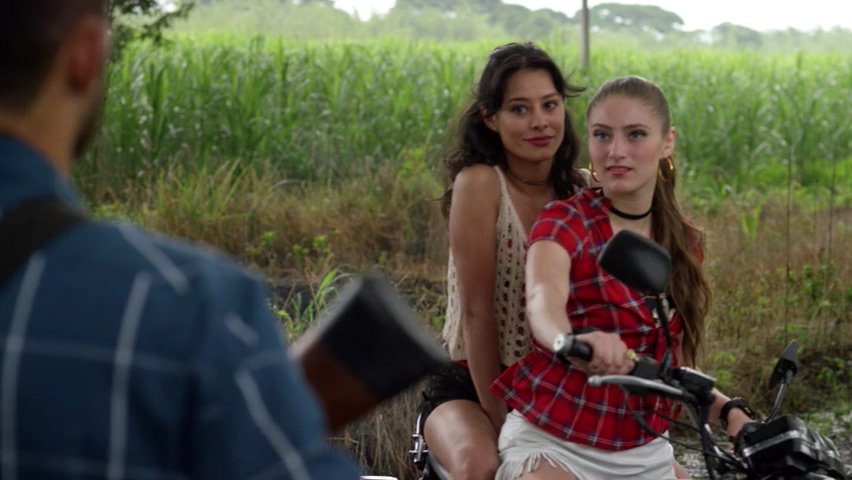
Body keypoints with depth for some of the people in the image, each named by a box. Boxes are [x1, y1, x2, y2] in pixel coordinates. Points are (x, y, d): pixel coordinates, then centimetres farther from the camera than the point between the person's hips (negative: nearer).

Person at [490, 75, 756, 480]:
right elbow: (543, 299, -34)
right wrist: (572, 341, -56)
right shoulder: (564, 222, -12)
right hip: (554, 444, -5)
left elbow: (674, 363, 9)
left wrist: (729, 410, -10)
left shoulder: (685, 242, 5)